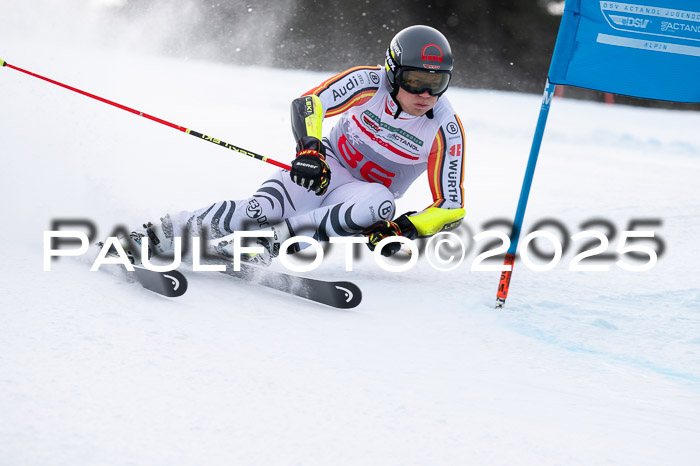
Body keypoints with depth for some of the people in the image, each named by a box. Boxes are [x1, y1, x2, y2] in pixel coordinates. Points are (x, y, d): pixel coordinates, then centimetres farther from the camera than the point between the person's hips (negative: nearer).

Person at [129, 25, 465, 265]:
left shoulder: (446, 130, -16)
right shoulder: (369, 83, -17)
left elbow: (452, 207, -14)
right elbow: (308, 104, -15)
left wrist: (404, 229, -30)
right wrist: (309, 148, -35)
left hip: (367, 192, 1)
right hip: (325, 167, -1)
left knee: (379, 205, -38)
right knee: (258, 211, -29)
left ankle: (271, 240, -35)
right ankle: (154, 237, -19)